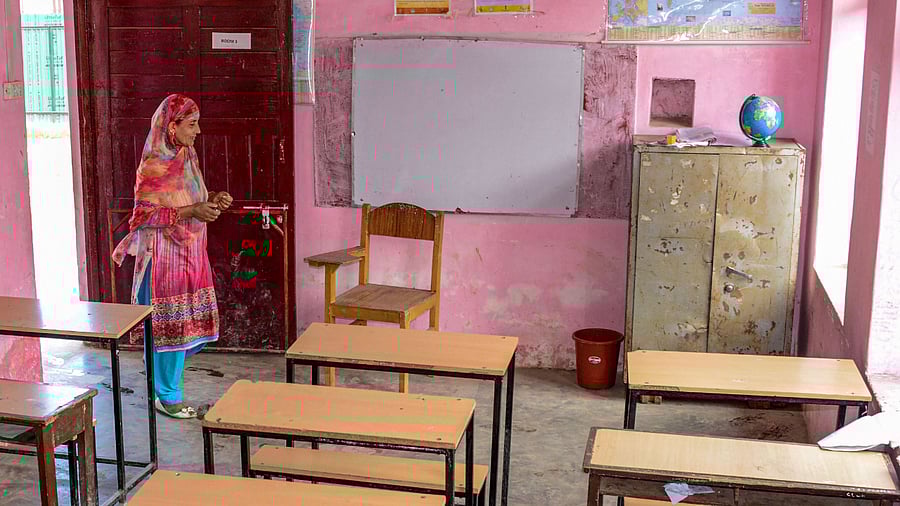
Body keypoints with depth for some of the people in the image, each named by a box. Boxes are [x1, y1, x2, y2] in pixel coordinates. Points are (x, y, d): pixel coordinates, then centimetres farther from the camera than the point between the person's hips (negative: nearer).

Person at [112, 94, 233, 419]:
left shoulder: (186, 158, 9)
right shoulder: (153, 166, -16)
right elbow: (145, 215, -18)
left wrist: (211, 200, 0)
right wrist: (191, 212, -25)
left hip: (190, 253, 8)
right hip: (165, 255, -8)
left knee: (186, 322, 13)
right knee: (170, 324, 0)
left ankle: (167, 384, 29)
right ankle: (168, 397, 14)